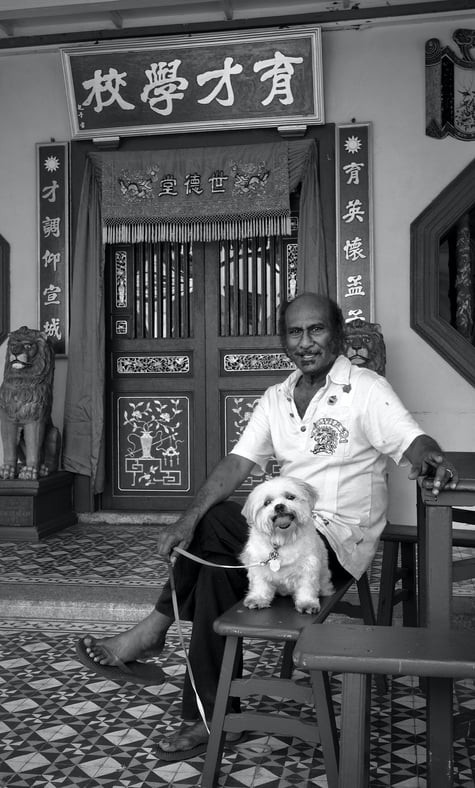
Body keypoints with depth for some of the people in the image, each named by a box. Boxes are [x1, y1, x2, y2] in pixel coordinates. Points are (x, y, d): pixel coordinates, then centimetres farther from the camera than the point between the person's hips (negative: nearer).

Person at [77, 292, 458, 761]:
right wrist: (189, 517, -13)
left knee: (212, 530, -22)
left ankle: (154, 630, -3)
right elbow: (238, 463, 1)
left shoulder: (366, 389, -8)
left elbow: (413, 442, -20)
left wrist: (431, 460, -46)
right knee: (218, 567, -14)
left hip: (337, 541, -6)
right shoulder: (276, 398, 9)